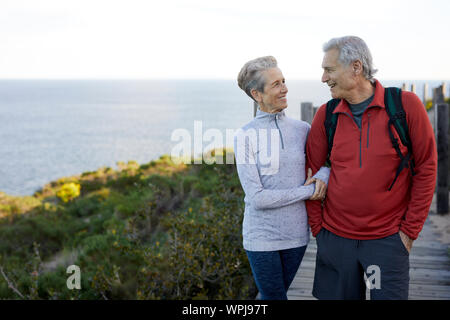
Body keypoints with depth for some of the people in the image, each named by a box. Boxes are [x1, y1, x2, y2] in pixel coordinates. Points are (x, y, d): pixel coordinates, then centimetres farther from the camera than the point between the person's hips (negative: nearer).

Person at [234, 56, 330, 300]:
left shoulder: (301, 129, 0)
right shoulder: (245, 136, -11)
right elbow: (257, 197, -16)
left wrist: (323, 175, -10)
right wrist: (308, 191, -14)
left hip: (296, 234, 4)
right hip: (262, 237, -4)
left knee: (275, 294, 20)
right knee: (274, 297, 8)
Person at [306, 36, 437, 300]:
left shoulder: (406, 105, -7)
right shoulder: (326, 115, 1)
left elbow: (426, 168, -4)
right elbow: (312, 172, 7)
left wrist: (410, 229, -5)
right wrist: (317, 227, 2)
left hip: (388, 239, -2)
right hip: (335, 237, 3)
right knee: (338, 296, 11)